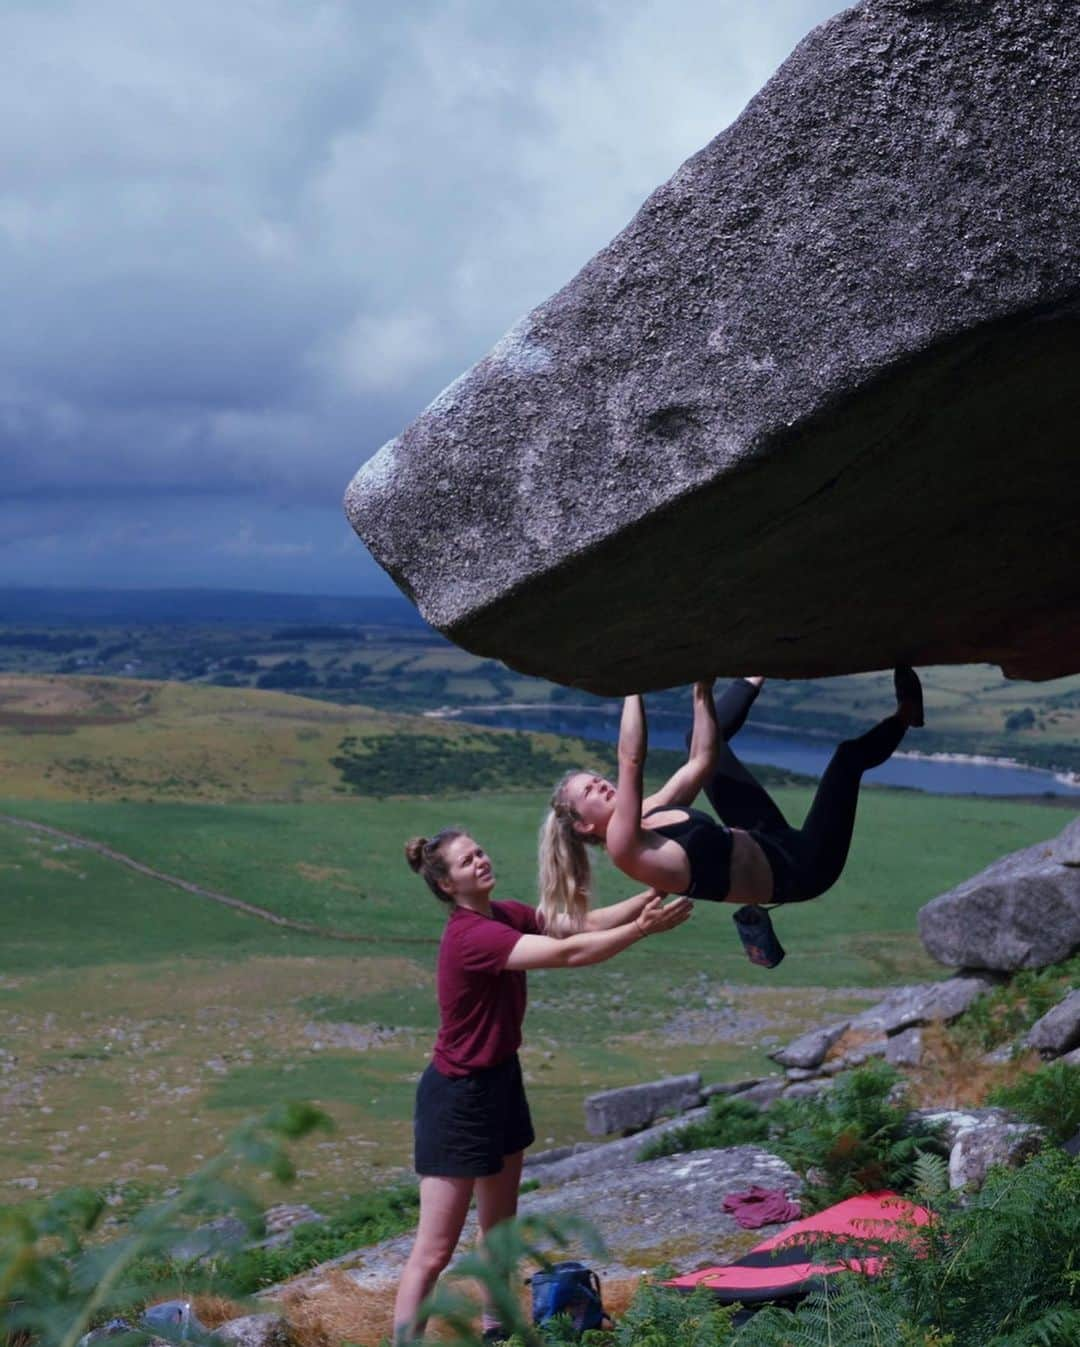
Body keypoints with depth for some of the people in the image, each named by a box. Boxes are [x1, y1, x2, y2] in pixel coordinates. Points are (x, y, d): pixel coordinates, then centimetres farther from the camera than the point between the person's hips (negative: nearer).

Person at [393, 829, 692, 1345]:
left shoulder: (505, 915, 2)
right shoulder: (471, 935, -27)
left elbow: (582, 924, -4)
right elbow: (568, 952, -34)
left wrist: (650, 897, -16)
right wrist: (643, 929, -33)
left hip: (500, 1081, 10)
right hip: (458, 1096, -10)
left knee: (500, 1225, 22)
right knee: (434, 1250, -5)